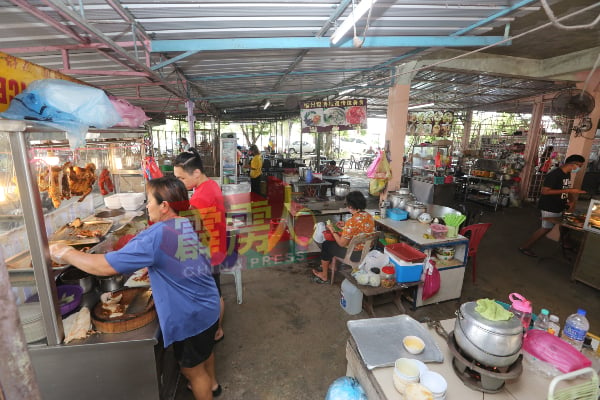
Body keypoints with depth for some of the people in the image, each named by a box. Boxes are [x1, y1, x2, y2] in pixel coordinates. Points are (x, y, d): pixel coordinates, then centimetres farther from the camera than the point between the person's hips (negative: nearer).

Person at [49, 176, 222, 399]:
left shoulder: (156, 236, -27)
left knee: (192, 368, 17)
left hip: (188, 317, -9)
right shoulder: (186, 225, -1)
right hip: (208, 306, 9)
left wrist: (65, 253, -9)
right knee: (204, 350, 33)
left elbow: (104, 266, -24)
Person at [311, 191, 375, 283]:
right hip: (367, 251, 8)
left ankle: (324, 275, 29)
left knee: (326, 245, 14)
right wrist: (345, 226, 10)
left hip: (355, 254, -8)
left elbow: (341, 243, -21)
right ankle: (331, 264, 41)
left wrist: (332, 230, -8)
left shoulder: (352, 222, -30)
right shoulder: (370, 216, -5)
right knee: (334, 241, 26)